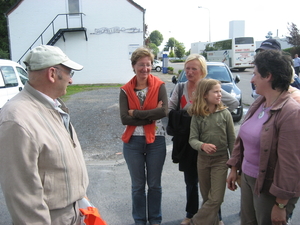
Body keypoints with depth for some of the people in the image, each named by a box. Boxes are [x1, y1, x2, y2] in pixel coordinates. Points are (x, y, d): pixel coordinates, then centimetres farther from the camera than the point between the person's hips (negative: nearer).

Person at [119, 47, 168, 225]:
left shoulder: (159, 86, -4)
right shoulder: (126, 90, -1)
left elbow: (164, 111, -19)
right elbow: (124, 118, -12)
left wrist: (136, 113, -16)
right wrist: (152, 116, -17)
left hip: (156, 141, -1)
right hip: (133, 142, 1)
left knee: (155, 184, 14)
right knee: (137, 185, 14)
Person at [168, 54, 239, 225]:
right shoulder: (180, 88, 3)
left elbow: (234, 103, -7)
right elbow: (170, 110, 0)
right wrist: (183, 120, -12)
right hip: (186, 142, 3)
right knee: (190, 180, 16)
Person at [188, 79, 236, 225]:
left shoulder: (225, 114, -9)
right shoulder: (197, 116, -7)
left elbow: (232, 140, -3)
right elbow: (192, 139, -9)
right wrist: (202, 146, -31)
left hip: (221, 159, -1)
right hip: (203, 159, 2)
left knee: (216, 199, -4)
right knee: (206, 198, 14)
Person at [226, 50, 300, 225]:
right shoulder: (258, 103, 3)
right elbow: (242, 139, 11)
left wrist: (281, 204, -19)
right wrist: (234, 168, 13)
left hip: (270, 187, -7)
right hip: (248, 178, 7)